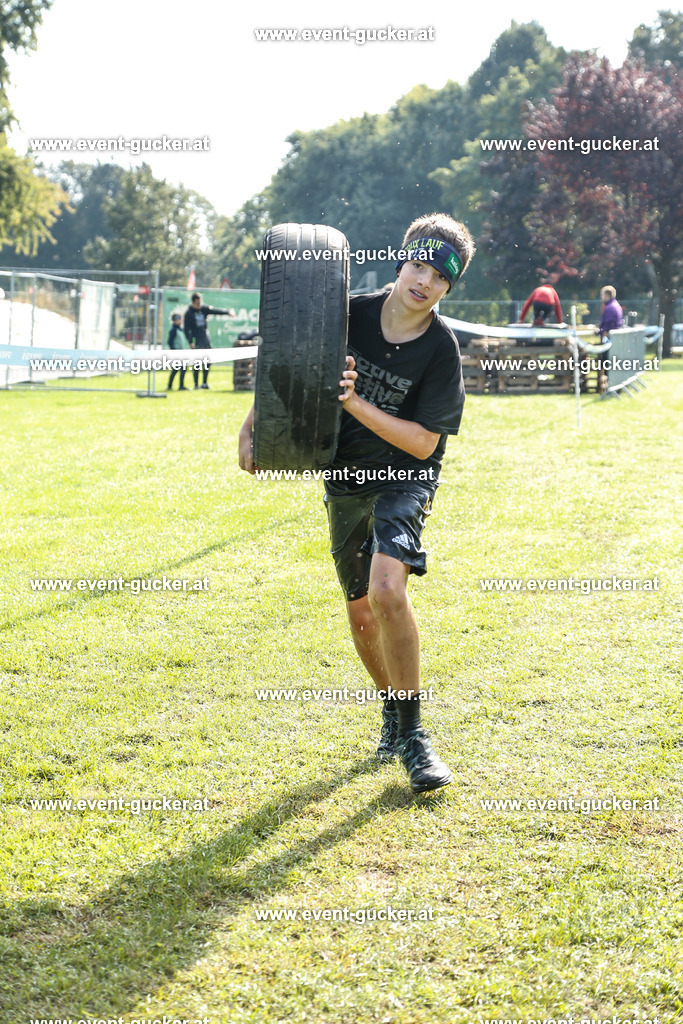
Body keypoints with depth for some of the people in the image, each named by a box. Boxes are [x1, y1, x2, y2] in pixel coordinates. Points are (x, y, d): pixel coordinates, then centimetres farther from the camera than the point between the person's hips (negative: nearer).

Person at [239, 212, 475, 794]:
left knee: (387, 589, -27)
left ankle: (413, 735, -14)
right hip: (344, 482, 4)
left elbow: (423, 442, -17)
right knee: (361, 614, 11)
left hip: (404, 479, -4)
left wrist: (355, 403, -26)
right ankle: (393, 710, 37)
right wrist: (253, 424, 1)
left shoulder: (442, 349, -14)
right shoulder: (351, 315, -7)